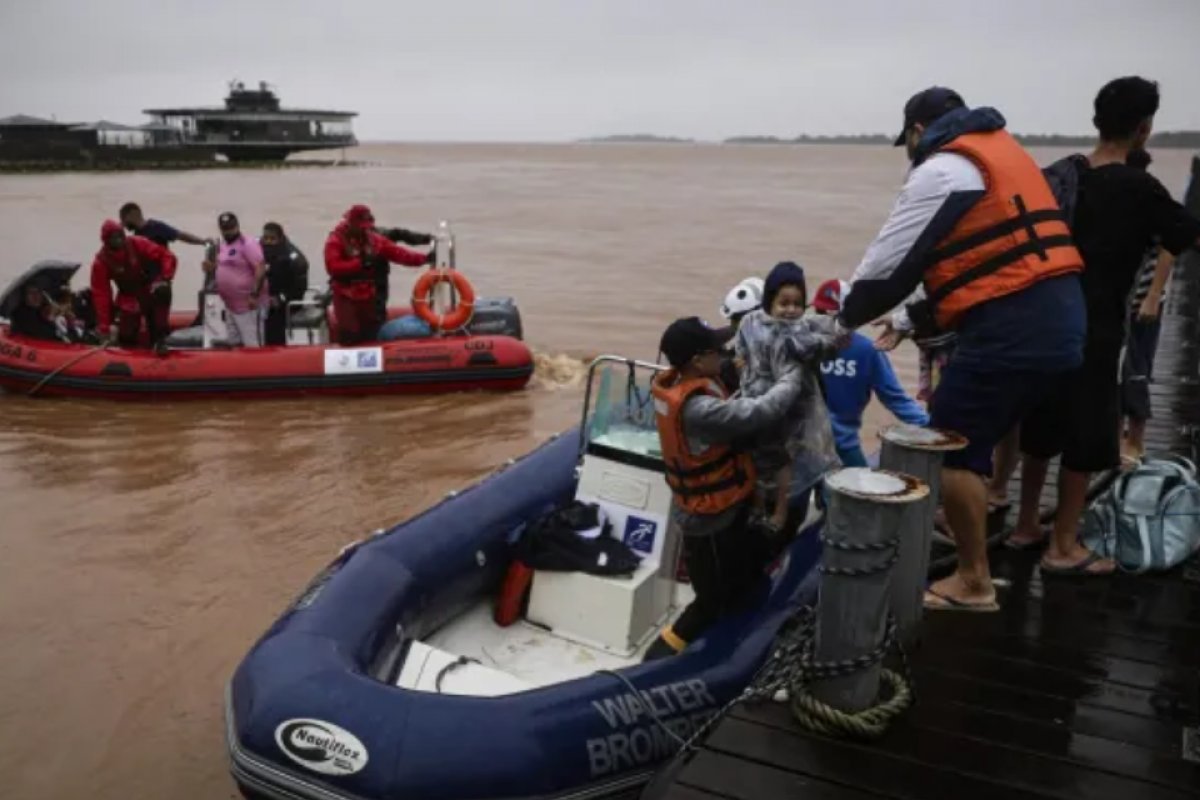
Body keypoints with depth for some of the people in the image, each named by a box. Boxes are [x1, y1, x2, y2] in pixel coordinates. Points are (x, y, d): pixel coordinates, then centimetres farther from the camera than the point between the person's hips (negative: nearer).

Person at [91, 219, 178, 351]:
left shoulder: (137, 244, -15)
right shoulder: (101, 261, -13)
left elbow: (167, 256, -17)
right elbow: (101, 294, -15)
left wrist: (164, 279, -32)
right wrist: (104, 326, -19)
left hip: (150, 289, -1)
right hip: (129, 298, 1)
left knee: (162, 291, -39)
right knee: (126, 338, -9)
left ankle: (159, 338, -29)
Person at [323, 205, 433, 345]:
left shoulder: (374, 239, 3)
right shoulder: (336, 241, -10)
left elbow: (397, 253, -2)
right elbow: (333, 267, -24)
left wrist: (423, 258, -12)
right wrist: (360, 263, -28)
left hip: (368, 295, 5)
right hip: (345, 296, -5)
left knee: (371, 333, 14)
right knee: (350, 335, -10)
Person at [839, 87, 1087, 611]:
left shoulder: (942, 170, -5)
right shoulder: (1001, 154, 24)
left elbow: (889, 261, -5)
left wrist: (848, 315, 12)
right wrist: (913, 321, 27)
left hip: (1012, 328, -9)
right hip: (1057, 320, 10)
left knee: (951, 450, 0)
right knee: (975, 440, 21)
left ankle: (974, 583, 7)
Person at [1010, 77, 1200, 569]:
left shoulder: (1061, 173, 6)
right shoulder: (1139, 189, -11)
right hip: (1094, 328, -6)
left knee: (1043, 426, 16)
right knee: (1086, 436, 2)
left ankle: (1026, 525, 26)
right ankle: (1063, 547, 9)